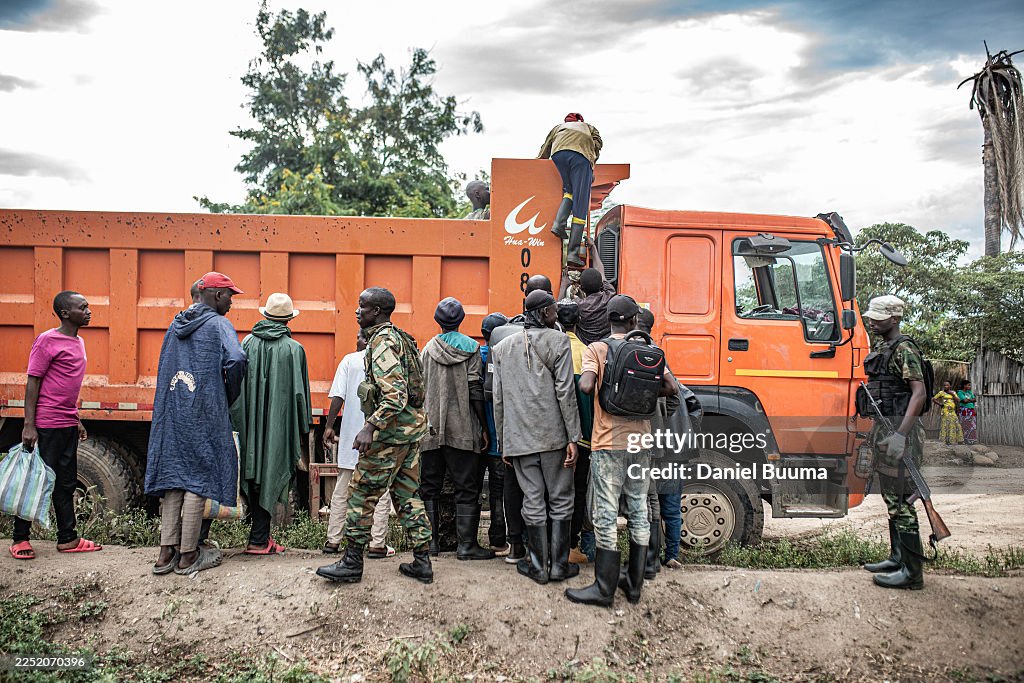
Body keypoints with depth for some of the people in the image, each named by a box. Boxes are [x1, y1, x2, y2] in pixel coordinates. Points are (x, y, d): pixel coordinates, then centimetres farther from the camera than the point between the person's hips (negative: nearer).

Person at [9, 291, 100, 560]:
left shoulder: (78, 342, 13)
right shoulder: (47, 340, -11)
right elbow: (32, 382, -12)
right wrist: (29, 425, -17)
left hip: (68, 424, 8)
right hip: (46, 425, -8)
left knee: (66, 484, 12)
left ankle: (67, 538, 19)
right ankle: (20, 539, 14)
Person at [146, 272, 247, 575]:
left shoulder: (176, 325, 16)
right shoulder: (219, 324, -7)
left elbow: (164, 367, 19)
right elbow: (236, 359, -23)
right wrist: (230, 396, -8)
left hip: (171, 411, 7)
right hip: (204, 413, -7)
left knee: (174, 476, 10)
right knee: (198, 477, 0)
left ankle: (167, 552, 12)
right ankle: (188, 555, 5)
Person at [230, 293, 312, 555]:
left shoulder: (248, 342, 1)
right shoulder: (293, 349, -7)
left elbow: (237, 384, 4)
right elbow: (299, 393, -6)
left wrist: (238, 423, 12)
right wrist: (304, 432, 2)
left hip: (250, 425, 3)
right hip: (279, 425, -3)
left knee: (255, 474, 13)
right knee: (270, 477, 4)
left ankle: (261, 534, 19)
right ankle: (259, 540, 7)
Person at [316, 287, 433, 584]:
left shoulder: (383, 341, -15)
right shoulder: (399, 337, 15)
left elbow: (395, 395, -25)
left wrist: (370, 427, -29)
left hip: (390, 432, -10)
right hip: (411, 428, 10)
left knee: (362, 494, 0)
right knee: (407, 495, 14)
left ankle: (352, 563, 9)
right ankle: (422, 562, 17)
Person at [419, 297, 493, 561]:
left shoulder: (427, 349, 6)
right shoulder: (470, 348, -1)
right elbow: (475, 389, -7)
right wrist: (484, 427, -2)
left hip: (431, 429, 3)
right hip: (463, 430, -2)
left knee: (430, 486, 10)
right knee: (466, 487, 2)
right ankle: (467, 544, 1)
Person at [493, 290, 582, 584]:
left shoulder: (503, 347, 10)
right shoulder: (558, 341, -4)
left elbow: (498, 399, 8)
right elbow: (565, 392, -10)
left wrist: (503, 442, 14)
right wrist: (573, 437, -7)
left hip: (519, 438, 3)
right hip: (553, 435, -3)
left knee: (533, 501, 9)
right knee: (560, 500, 8)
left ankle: (538, 566, 15)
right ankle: (559, 565, 14)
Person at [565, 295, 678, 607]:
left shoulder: (596, 349, -4)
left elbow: (586, 386, -19)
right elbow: (671, 387, -3)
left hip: (608, 444, -4)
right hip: (640, 443, 4)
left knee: (606, 515, 0)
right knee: (639, 511, 13)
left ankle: (604, 588, 4)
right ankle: (634, 584, 20)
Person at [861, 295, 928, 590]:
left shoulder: (904, 349, -13)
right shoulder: (881, 350, 17)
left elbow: (919, 394, -22)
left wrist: (900, 434, -29)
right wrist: (876, 429, 22)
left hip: (898, 429, -10)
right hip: (884, 428, 10)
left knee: (899, 501, -7)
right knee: (892, 498, 16)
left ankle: (911, 571, -2)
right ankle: (897, 558, 26)